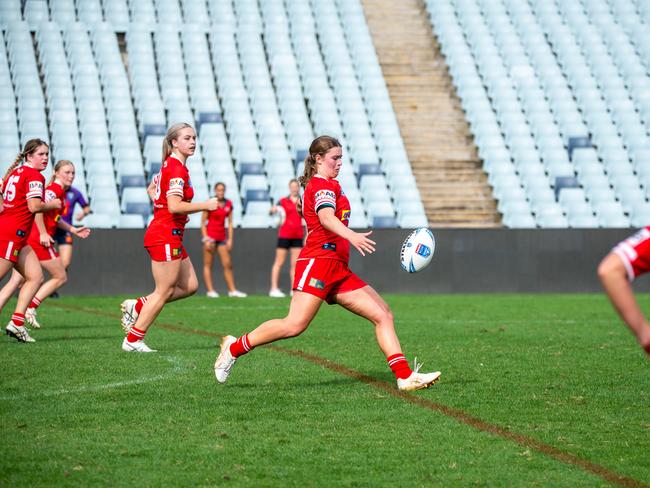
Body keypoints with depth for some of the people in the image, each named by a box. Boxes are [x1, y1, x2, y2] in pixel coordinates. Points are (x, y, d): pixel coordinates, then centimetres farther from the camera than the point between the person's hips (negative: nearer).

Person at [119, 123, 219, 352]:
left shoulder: (170, 165, 14)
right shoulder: (177, 168, -17)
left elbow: (151, 189, 29)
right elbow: (175, 206, -27)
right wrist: (206, 205, -19)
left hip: (170, 236, 10)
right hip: (166, 235, -10)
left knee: (189, 286, 12)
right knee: (165, 291, -2)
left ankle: (137, 306, 17)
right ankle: (133, 340, 6)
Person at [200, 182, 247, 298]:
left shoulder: (228, 204, 6)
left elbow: (230, 223, 11)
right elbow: (203, 222, -6)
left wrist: (230, 239, 6)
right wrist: (206, 239, -12)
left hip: (222, 237, 5)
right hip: (210, 236, -5)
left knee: (228, 264, 4)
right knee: (208, 265, -1)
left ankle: (232, 290, 8)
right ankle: (210, 290, 0)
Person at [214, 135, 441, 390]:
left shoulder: (327, 185, 25)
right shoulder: (322, 184, -5)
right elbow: (326, 217, -25)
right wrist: (352, 236, -40)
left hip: (338, 269, 10)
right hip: (319, 261, -10)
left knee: (383, 314, 0)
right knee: (295, 325, -17)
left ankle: (405, 376, -6)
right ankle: (234, 347, -1)